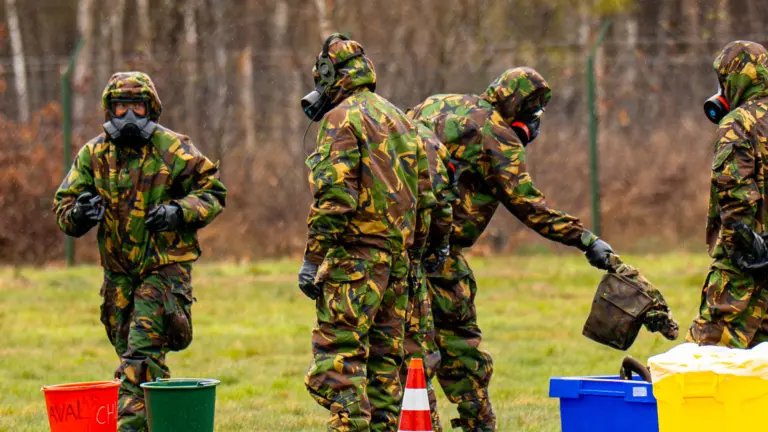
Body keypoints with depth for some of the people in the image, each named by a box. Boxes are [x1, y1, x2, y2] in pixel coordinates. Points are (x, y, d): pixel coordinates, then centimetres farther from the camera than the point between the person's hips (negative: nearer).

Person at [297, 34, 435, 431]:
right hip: (397, 256, 8)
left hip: (355, 254, -8)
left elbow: (334, 196, -17)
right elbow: (425, 196, 19)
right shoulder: (400, 119, 18)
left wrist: (312, 259, -14)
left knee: (338, 356, -10)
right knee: (384, 356, 11)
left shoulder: (342, 119, -8)